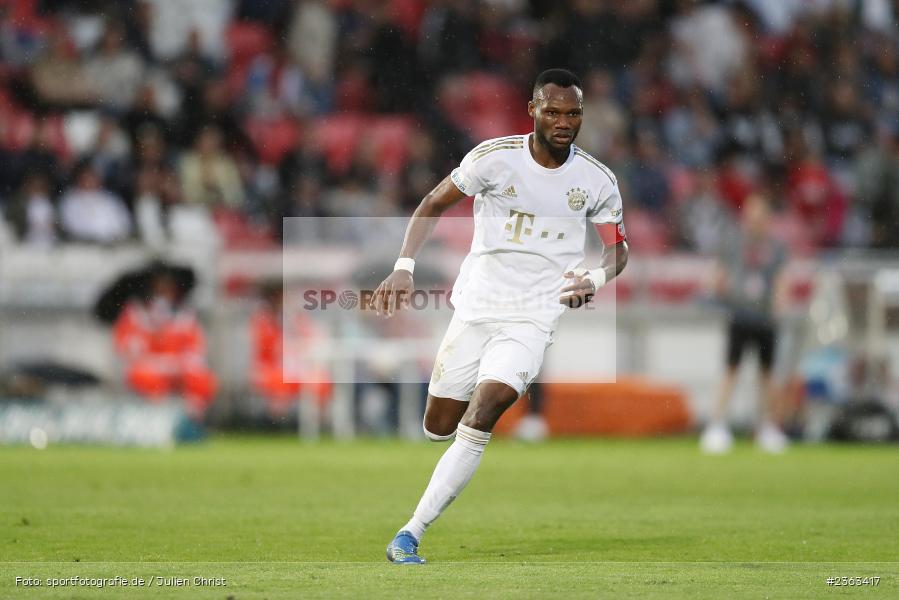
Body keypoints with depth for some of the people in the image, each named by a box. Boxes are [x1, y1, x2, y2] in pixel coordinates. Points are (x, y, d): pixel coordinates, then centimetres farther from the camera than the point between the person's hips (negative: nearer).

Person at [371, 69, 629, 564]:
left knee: (478, 421, -20)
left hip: (531, 321, -1)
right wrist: (404, 267, -10)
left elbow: (618, 248, 10)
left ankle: (410, 535, -18)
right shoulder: (494, 158, -7)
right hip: (474, 311, 1)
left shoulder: (596, 181, -2)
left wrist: (597, 278, -13)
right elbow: (432, 204, 2)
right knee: (438, 427, 5)